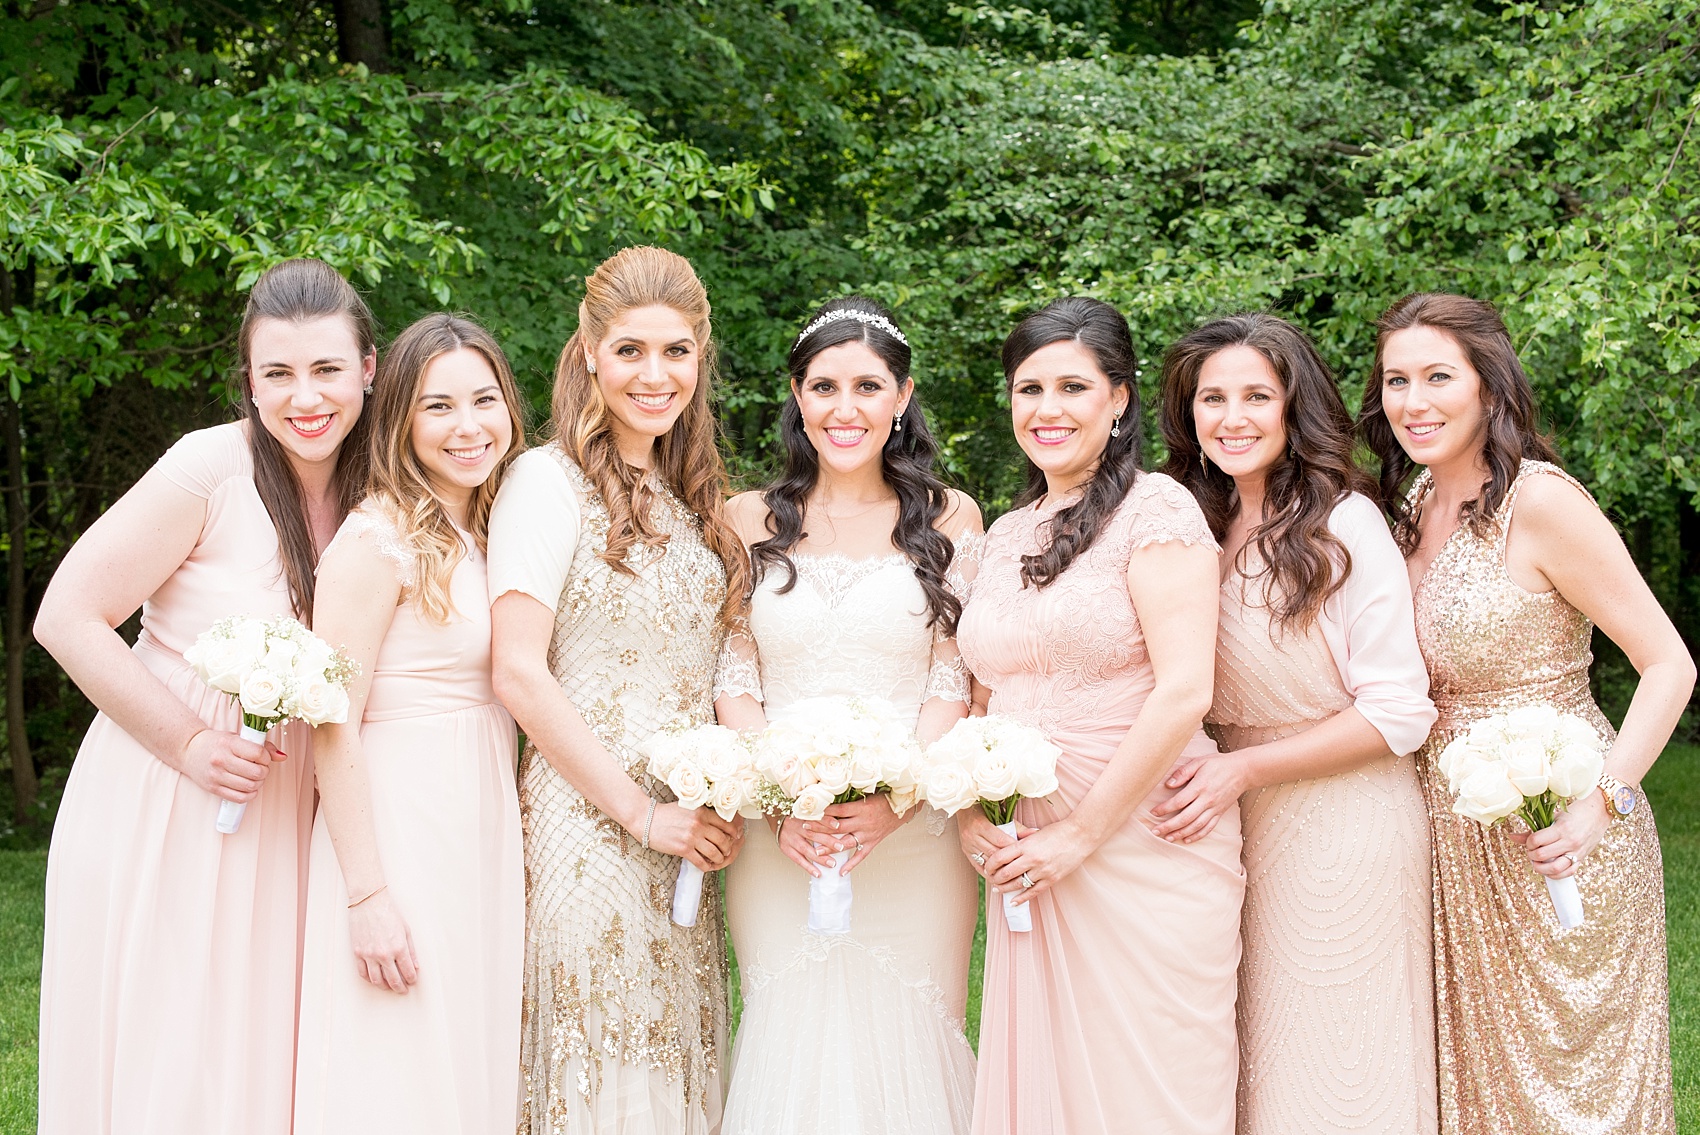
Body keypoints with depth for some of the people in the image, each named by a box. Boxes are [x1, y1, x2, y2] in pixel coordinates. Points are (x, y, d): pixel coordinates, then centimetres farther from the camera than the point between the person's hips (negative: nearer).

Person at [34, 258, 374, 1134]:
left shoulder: (371, 489, 1)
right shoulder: (213, 469, -17)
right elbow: (67, 617, -14)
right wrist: (190, 743, -16)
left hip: (284, 819, 5)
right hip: (164, 806, -5)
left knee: (257, 1057, 11)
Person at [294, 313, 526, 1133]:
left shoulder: (492, 536, 13)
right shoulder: (376, 541, -12)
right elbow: (332, 726, -16)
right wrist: (366, 895, -20)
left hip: (484, 838, 8)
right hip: (399, 828, -7)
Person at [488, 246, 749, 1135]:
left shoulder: (693, 496, 14)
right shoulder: (549, 479, -6)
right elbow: (520, 674, -14)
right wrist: (642, 812, -13)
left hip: (689, 839, 6)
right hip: (587, 821, -6)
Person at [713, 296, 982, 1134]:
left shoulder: (948, 519, 6)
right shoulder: (750, 521, 8)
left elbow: (955, 683, 1)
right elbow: (732, 683, 4)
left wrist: (894, 798, -14)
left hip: (912, 839, -1)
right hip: (781, 843, 1)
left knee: (904, 1046, 0)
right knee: (790, 1047, 1)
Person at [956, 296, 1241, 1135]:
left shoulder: (1156, 509, -8)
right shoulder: (1007, 534, 14)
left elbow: (1183, 693, -16)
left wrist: (1081, 835, -13)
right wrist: (969, 815, 1)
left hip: (1146, 850, -6)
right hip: (1031, 859, 6)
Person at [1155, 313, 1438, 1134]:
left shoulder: (1344, 522, -11)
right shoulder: (1202, 530, 6)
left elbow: (1398, 713, -14)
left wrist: (1244, 768, -18)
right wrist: (1201, 772, -3)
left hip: (1345, 830, -5)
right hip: (1237, 826, 6)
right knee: (1257, 1059, 12)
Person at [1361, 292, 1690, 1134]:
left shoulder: (1541, 502, -16)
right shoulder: (1413, 507, 6)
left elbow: (1670, 665, -16)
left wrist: (1600, 803, -25)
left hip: (1552, 834, -7)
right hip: (1450, 827, 7)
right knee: (1474, 1060, 16)